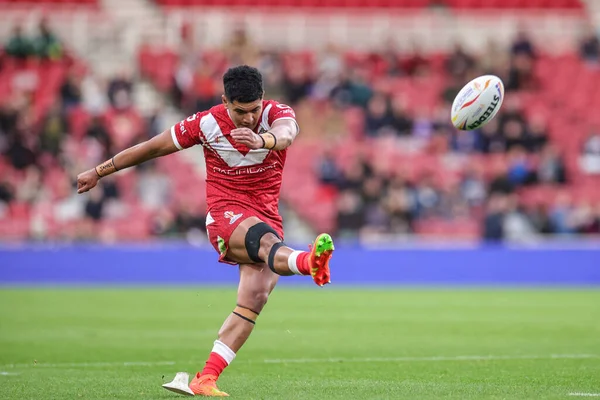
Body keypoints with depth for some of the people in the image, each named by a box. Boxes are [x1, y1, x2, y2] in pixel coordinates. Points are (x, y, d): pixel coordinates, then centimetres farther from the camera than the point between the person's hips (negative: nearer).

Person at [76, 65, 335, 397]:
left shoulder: (277, 113, -8)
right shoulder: (206, 124, -7)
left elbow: (286, 133, -34)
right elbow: (151, 148, 5)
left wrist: (263, 140, -60)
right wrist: (98, 172, 12)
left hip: (267, 217, 3)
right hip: (225, 212, -3)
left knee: (253, 300, -12)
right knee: (267, 241, -36)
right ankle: (308, 262, -71)